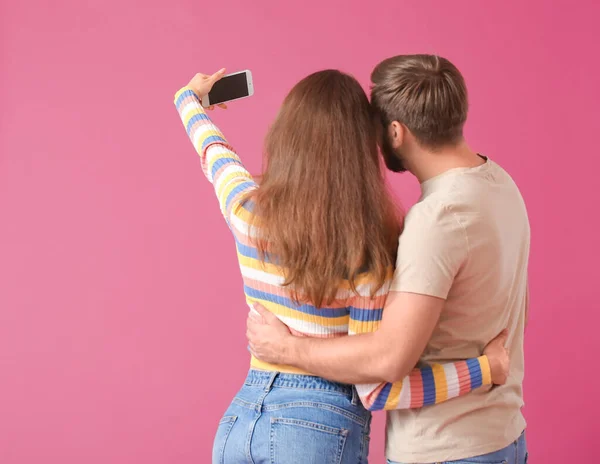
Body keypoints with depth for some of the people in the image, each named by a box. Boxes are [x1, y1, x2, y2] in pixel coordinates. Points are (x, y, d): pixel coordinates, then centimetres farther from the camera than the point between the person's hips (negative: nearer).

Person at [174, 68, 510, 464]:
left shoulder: (247, 210, -6)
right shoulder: (366, 251, -18)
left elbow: (212, 148, 18)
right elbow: (376, 390, -16)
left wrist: (191, 97, 39)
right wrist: (485, 368, -10)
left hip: (240, 420, 4)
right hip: (321, 430, -4)